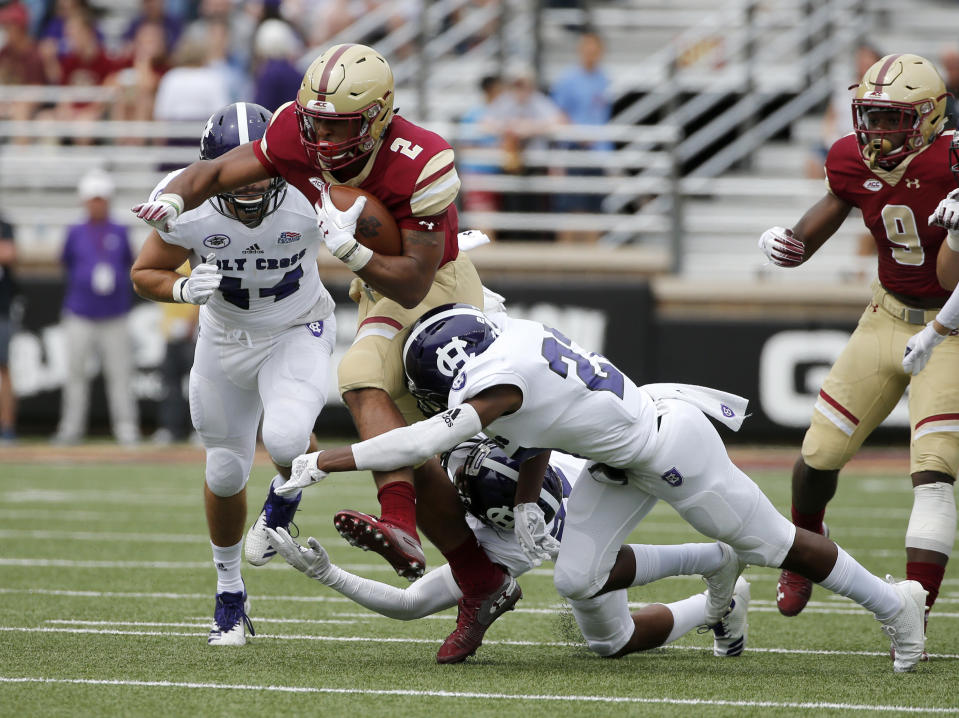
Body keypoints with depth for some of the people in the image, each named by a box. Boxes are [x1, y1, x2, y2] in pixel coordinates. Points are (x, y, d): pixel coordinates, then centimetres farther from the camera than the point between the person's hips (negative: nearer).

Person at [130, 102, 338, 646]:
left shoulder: (312, 200, -30)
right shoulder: (188, 208, -26)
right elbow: (145, 274, -10)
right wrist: (184, 289, -27)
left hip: (297, 335, -2)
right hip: (225, 338, 2)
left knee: (285, 439, -29)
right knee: (226, 473, 12)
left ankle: (286, 493, 9)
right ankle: (230, 591, 36)